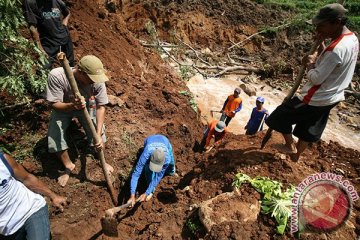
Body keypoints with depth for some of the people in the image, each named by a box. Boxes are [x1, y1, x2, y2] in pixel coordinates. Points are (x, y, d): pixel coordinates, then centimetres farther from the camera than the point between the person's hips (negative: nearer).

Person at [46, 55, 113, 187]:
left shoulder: (98, 81, -32)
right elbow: (54, 104, -28)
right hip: (62, 107, 0)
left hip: (85, 106, 1)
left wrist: (98, 134, -33)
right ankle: (68, 166, 15)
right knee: (54, 137, -14)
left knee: (96, 134, -11)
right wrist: (72, 105, -51)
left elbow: (101, 107, -25)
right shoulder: (56, 76, -37)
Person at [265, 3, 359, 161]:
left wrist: (310, 64, -7)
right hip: (331, 97, 10)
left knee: (280, 117, 5)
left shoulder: (336, 49, -29)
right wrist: (321, 46, 1)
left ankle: (290, 146, 20)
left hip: (316, 99, -10)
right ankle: (296, 156, 37)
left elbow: (316, 79, -25)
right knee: (308, 128, 22)